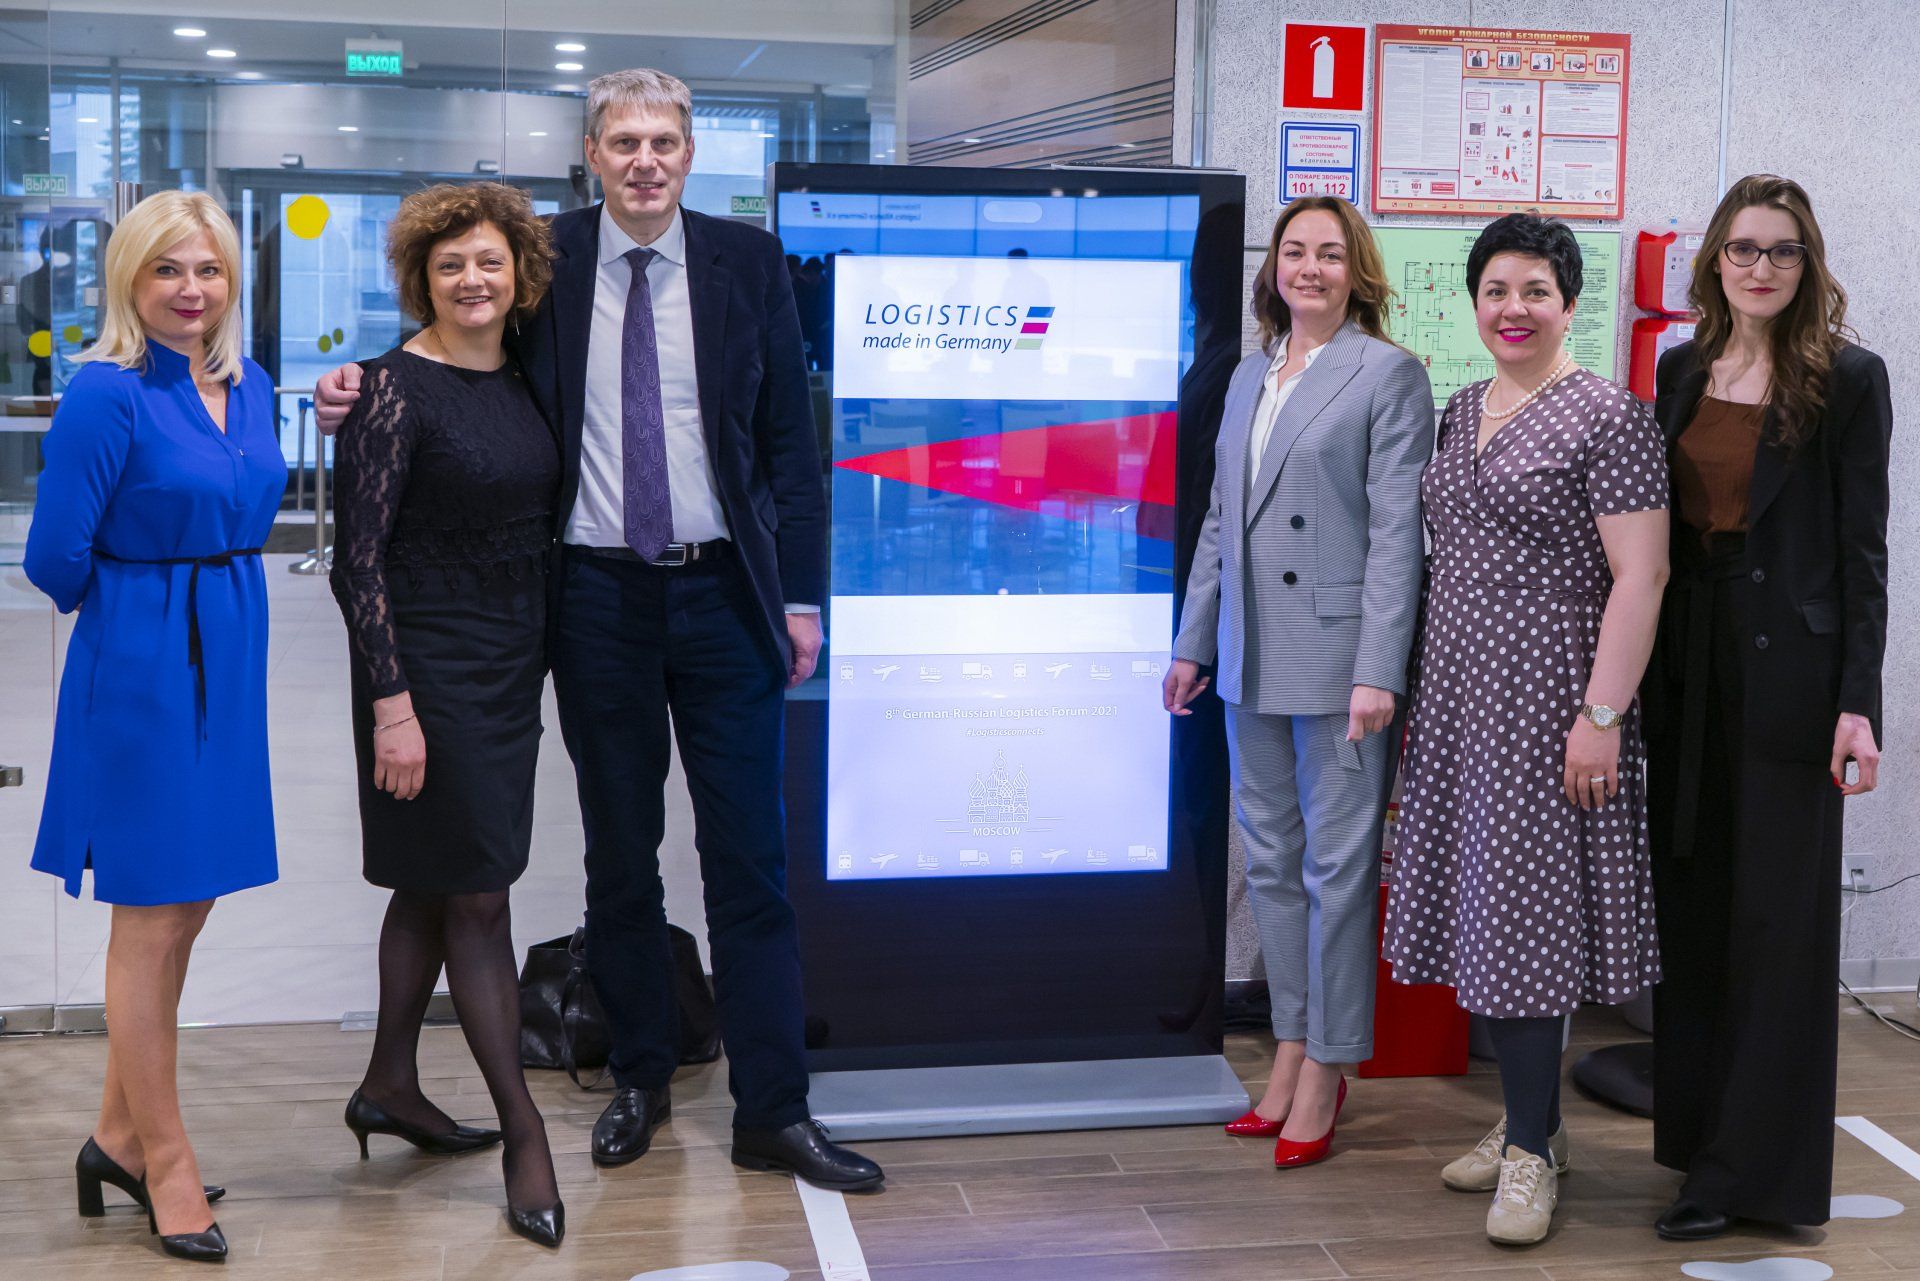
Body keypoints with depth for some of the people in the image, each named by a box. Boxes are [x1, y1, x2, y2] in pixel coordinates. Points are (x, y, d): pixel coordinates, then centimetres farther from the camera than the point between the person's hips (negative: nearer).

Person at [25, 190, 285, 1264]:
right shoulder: (107, 396, -15)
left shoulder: (251, 387, 7)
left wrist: (208, 609, 10)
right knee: (153, 918, 2)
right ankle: (165, 1163, 14)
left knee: (188, 905, 15)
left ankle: (120, 1134, 30)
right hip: (142, 672, -8)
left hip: (230, 660, 8)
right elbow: (57, 557, -15)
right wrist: (135, 612, 2)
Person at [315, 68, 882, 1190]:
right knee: (620, 855, 11)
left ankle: (774, 1113, 8)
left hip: (725, 594, -1)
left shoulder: (749, 263, 2)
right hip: (599, 598, 1)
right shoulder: (548, 262, 2)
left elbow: (792, 442, 3)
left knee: (750, 857, 1)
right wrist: (363, 393, -8)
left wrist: (802, 598, 0)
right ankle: (642, 1078, 27)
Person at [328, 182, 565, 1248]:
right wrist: (391, 701, -19)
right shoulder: (395, 389, -13)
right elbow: (358, 557, -15)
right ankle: (523, 1129, 7)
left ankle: (390, 1086, 31)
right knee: (476, 894, -1)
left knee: (437, 885, 16)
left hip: (510, 668, 7)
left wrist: (543, 657, 13)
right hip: (432, 669, -7)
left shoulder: (520, 382, 8)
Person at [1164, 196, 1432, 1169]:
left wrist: (1377, 671, -17)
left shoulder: (1389, 374, -4)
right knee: (1270, 863, 11)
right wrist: (1193, 643, 15)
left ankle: (1325, 1068, 11)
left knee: (1337, 868, 0)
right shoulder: (1250, 376, 15)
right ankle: (1289, 1050, 22)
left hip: (1337, 655, -6)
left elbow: (1395, 532, -10)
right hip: (1254, 660, 7)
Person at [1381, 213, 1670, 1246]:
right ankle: (1527, 1118, 22)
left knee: (1525, 910, -6)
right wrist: (1418, 686, 18)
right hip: (1460, 694, 7)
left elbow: (1639, 575, -14)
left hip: (1544, 696, -7)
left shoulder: (1606, 417, -9)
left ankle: (1532, 1151, 4)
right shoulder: (1461, 411, 13)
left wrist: (1602, 715, -19)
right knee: (1485, 904, 10)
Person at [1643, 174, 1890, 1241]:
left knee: (1777, 919, 1)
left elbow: (1862, 551, -6)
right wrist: (1642, 665, 8)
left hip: (1788, 668, -5)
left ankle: (1751, 1167, 8)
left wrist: (1858, 703, -12)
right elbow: (1657, 524, 12)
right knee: (1692, 905, 11)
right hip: (1685, 665, 5)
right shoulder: (1681, 369, 10)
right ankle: (1699, 1127, 23)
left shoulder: (1847, 381, -3)